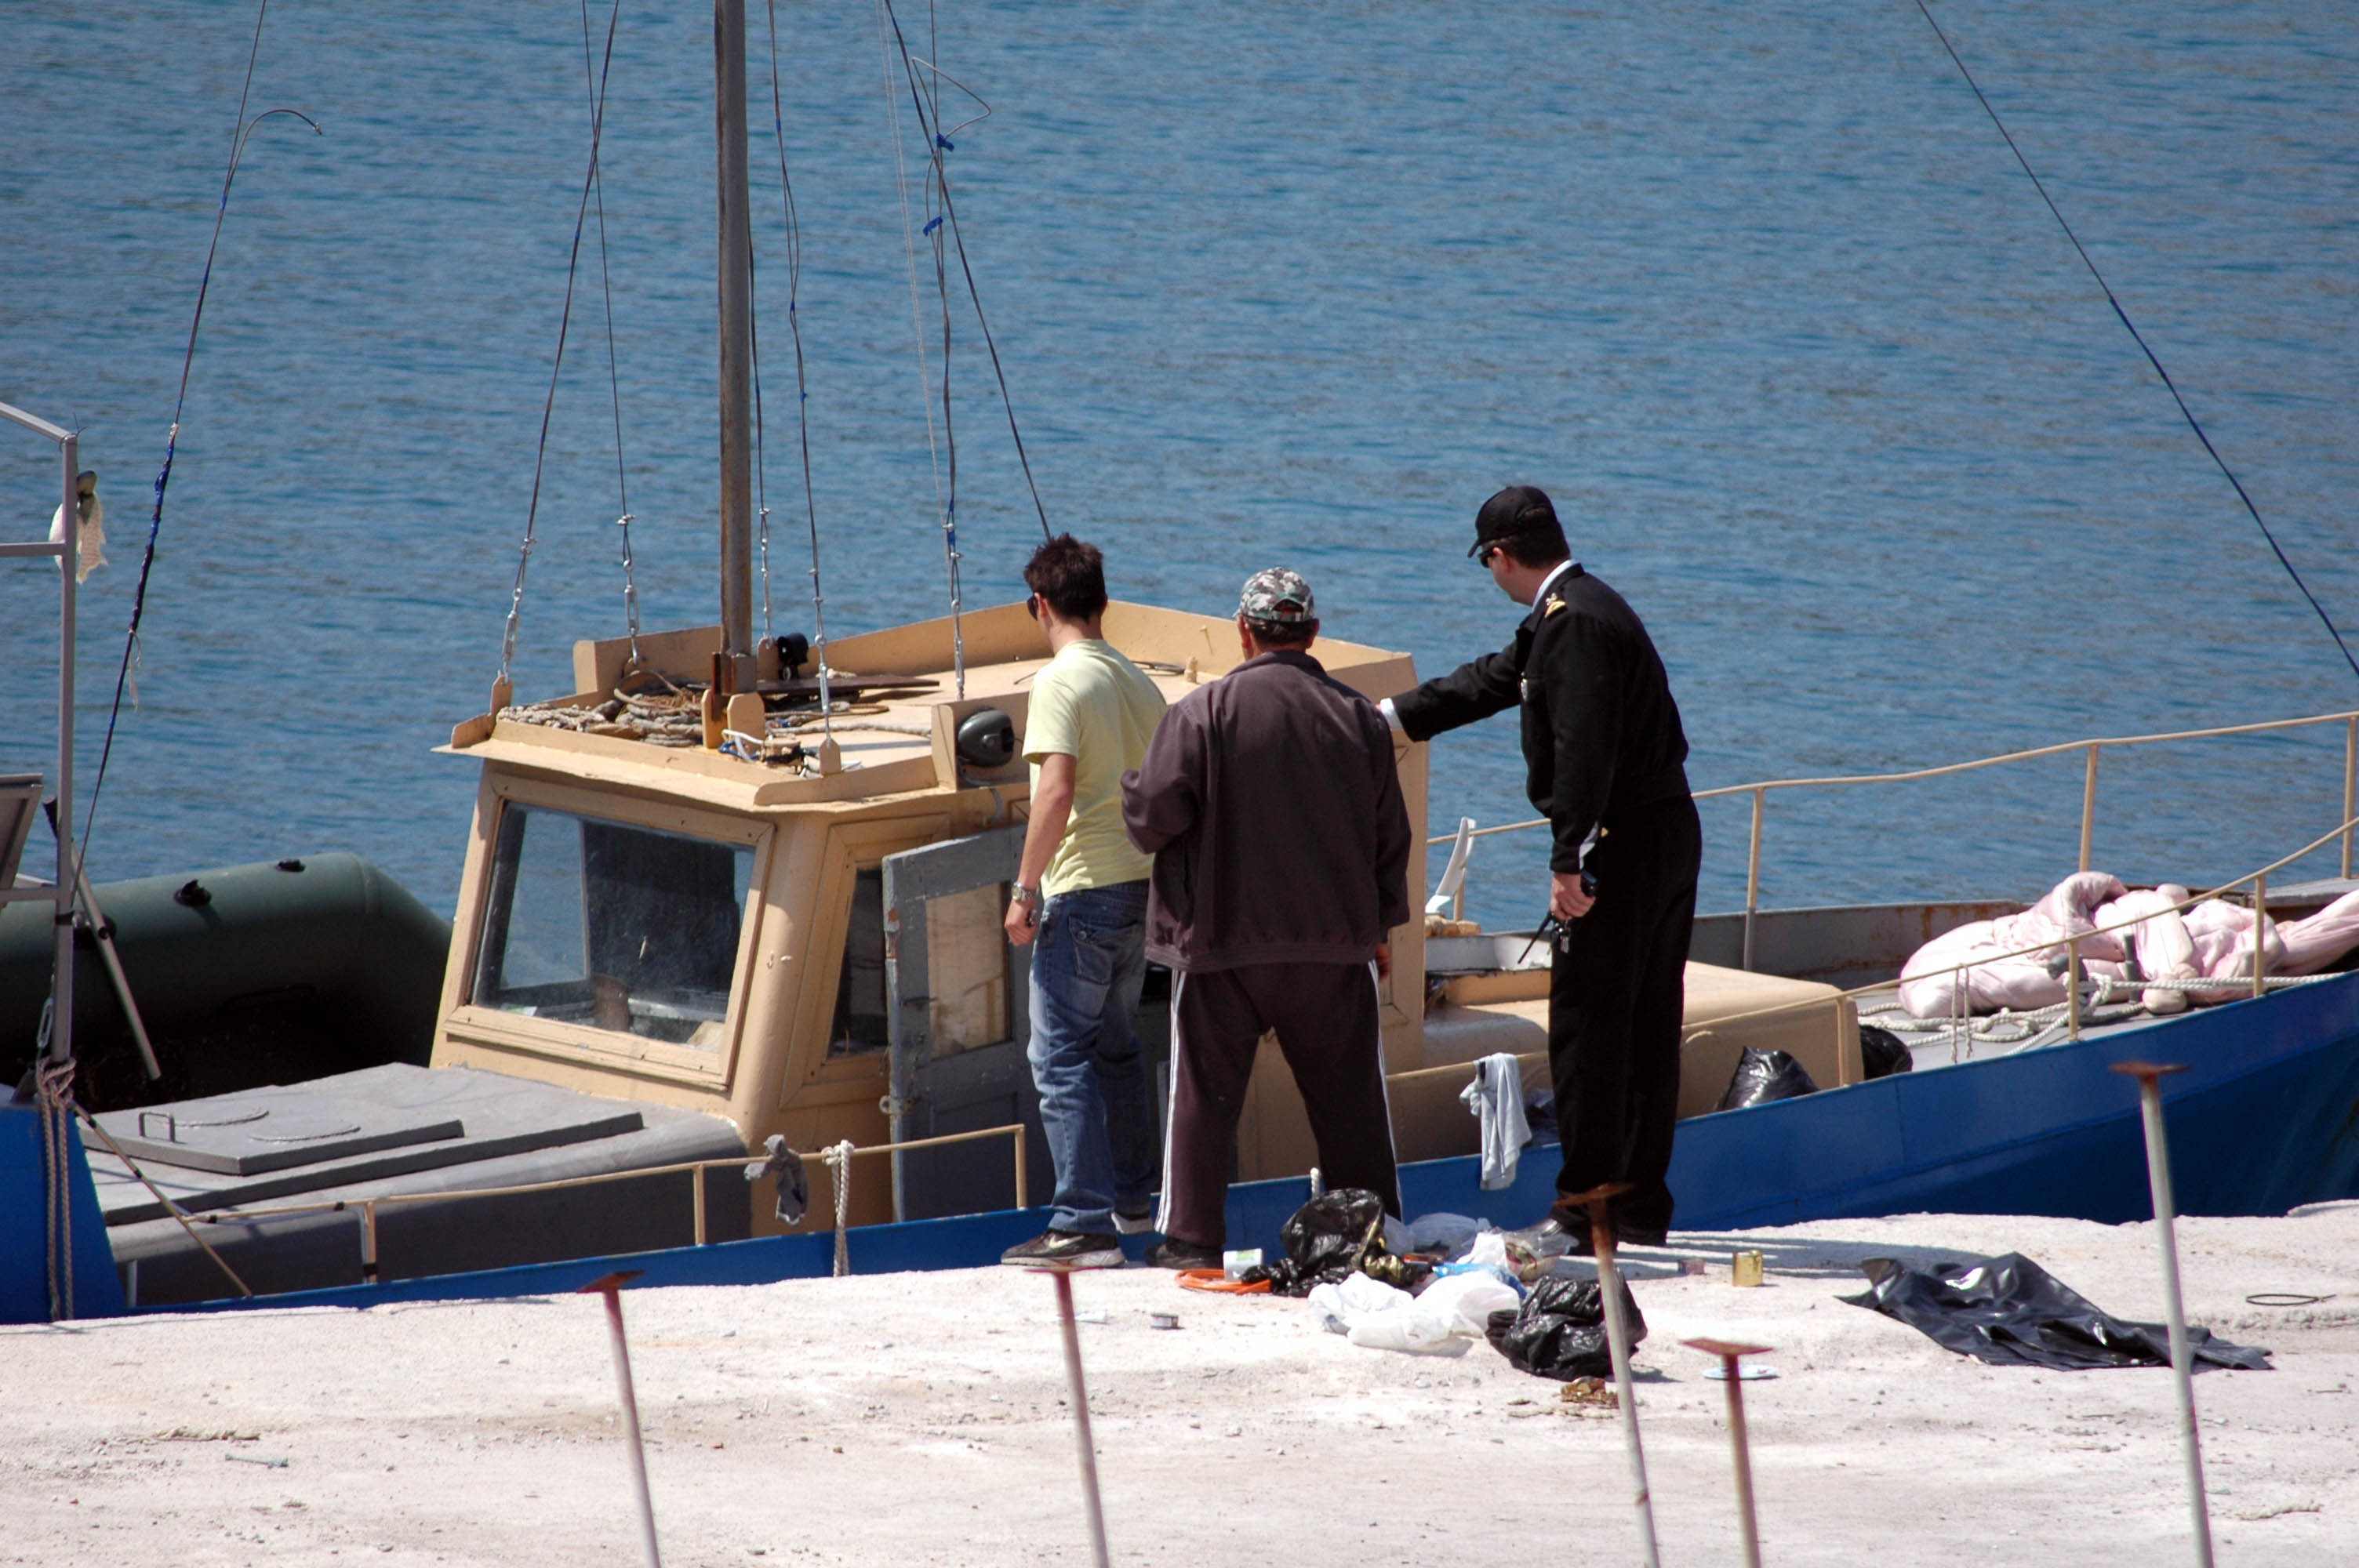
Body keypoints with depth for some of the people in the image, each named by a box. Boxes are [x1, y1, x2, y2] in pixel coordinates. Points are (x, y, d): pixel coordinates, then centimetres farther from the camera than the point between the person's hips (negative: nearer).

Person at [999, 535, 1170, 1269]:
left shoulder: (1061, 681, -12)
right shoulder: (1139, 682, 11)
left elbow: (1058, 790, -22)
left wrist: (1026, 889, -17)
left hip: (1083, 890, -8)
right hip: (1141, 882, 8)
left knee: (1061, 1057, -7)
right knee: (1115, 1045, 23)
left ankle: (1085, 1225, -13)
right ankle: (1132, 1198, 33)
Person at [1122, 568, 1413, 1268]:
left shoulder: (1202, 712, -10)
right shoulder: (1360, 717, 4)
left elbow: (1152, 817, -12)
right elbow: (1390, 833, 10)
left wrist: (1134, 788, 12)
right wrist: (1382, 924, 20)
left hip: (1223, 944, -3)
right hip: (1336, 943, 3)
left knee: (1205, 1092, 5)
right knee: (1349, 1093, 11)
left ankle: (1191, 1235, 4)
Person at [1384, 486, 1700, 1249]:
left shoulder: (1574, 623, -17)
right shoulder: (1583, 607, 17)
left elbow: (1583, 749, -25)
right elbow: (1495, 679, 30)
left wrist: (1568, 862, -26)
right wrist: (1394, 715, 38)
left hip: (1623, 843, -10)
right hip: (1668, 834, 10)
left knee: (1588, 1028, -5)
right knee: (1647, 1028, 13)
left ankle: (1584, 1212, -4)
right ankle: (1641, 1209, 18)